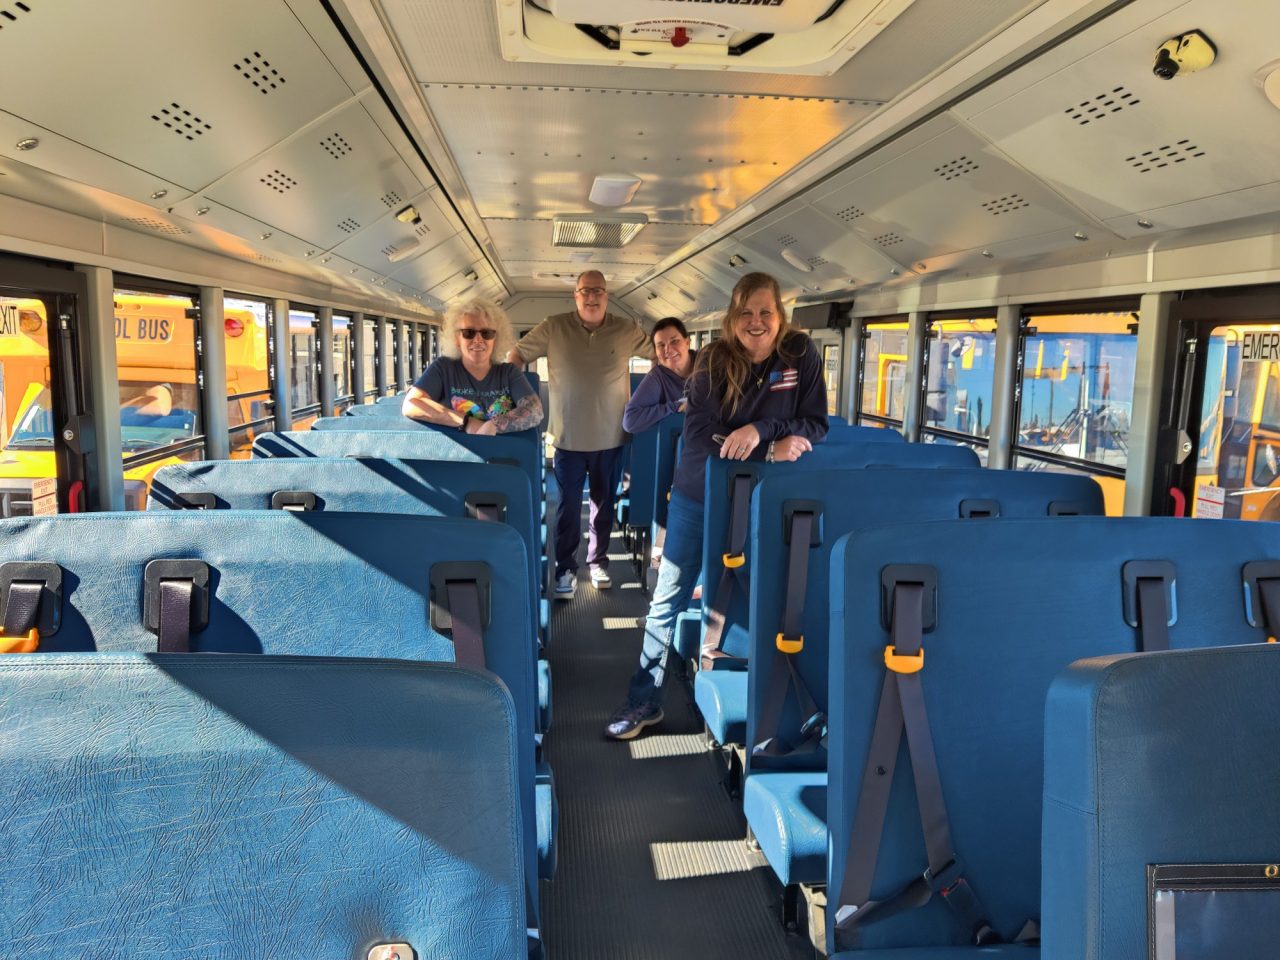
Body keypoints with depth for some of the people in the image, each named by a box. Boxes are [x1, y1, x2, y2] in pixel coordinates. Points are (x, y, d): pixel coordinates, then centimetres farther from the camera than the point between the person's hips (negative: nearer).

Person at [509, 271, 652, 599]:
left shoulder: (628, 331, -3)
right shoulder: (553, 328, -5)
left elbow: (660, 356, 7)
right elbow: (517, 356, -2)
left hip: (610, 438, 2)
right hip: (568, 437, -1)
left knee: (604, 504, 16)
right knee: (568, 507, 7)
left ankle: (598, 561, 32)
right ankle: (565, 569, 19)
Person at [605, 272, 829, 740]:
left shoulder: (801, 354, -9)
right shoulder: (714, 360, -12)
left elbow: (816, 425, -10)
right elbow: (700, 435, -20)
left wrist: (760, 429, -28)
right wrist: (771, 451, -30)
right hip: (698, 496, 0)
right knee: (668, 599, 6)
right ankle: (645, 699, 19)